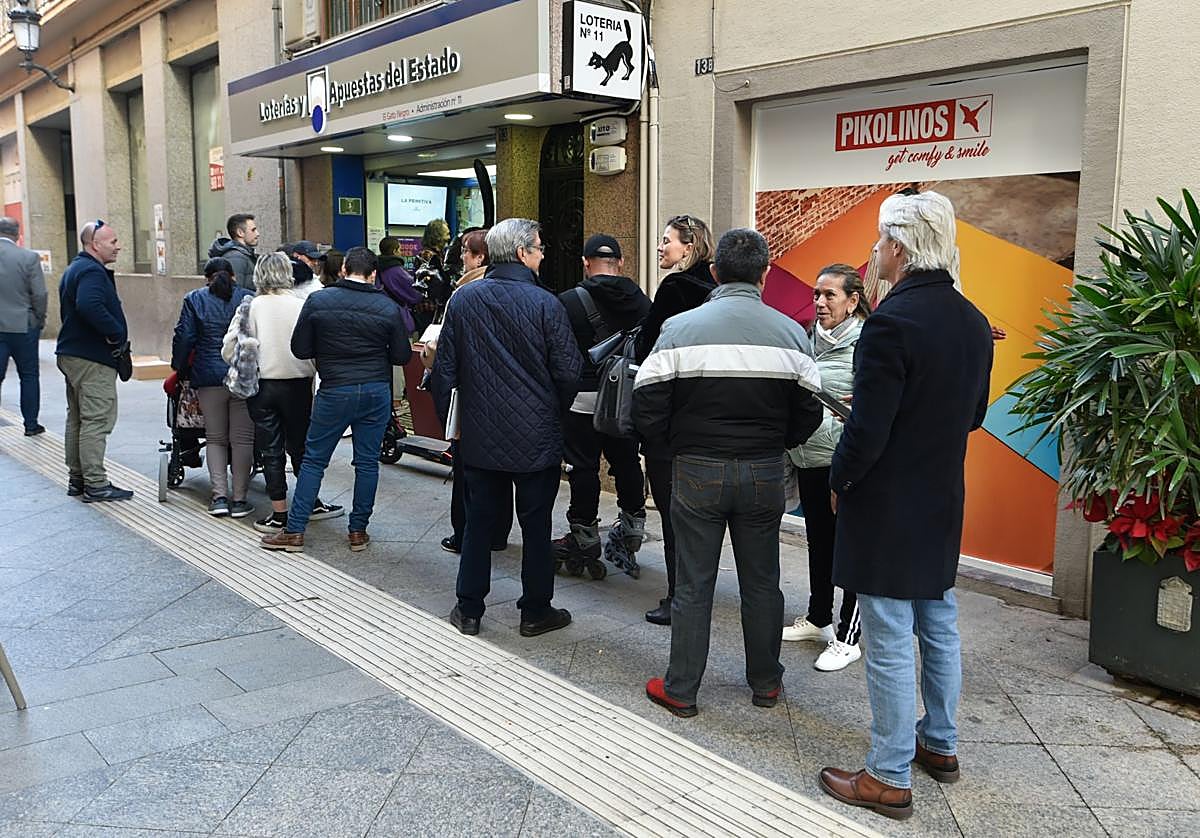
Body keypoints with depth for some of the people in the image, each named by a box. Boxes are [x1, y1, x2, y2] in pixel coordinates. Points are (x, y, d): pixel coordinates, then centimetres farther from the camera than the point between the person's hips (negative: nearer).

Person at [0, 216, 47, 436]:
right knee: (29, 376, 10)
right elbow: (39, 294, -10)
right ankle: (31, 423, 16)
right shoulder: (29, 258, -10)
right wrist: (40, 321, 5)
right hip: (23, 326, -2)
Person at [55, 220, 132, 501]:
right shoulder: (91, 271, -17)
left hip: (72, 354, 11)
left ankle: (77, 478, 25)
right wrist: (117, 333, -24)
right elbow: (89, 306, -35)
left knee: (77, 419, 16)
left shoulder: (75, 269, 18)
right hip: (93, 359, -11)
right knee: (97, 421, -7)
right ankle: (95, 484, -3)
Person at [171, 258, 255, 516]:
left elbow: (184, 337, -1)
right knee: (242, 438, 5)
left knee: (216, 438, 12)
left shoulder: (194, 299, 3)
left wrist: (179, 367, 12)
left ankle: (219, 496, 3)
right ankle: (239, 499, 5)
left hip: (209, 378, 0)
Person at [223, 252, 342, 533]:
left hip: (260, 386, 0)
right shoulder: (302, 307, -8)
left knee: (271, 451, 7)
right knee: (300, 446, 16)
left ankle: (279, 514, 10)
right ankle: (311, 504, 26)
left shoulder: (250, 307, -6)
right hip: (297, 384, 0)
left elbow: (228, 350, -5)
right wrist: (313, 373, 8)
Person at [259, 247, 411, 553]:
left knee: (314, 459, 8)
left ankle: (294, 530, 10)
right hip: (377, 391, 1)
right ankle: (358, 531, 15)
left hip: (335, 391, -1)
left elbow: (299, 349, -1)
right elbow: (402, 355, 2)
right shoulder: (388, 307, -2)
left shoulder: (318, 301, -4)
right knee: (367, 461, 9)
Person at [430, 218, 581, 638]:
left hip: (480, 435, 3)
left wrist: (450, 421, 12)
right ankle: (535, 611, 19)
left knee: (479, 520, 13)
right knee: (536, 525, 9)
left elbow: (444, 369, 2)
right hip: (536, 438, -3)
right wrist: (555, 413, 10)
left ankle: (469, 610, 20)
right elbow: (568, 372, -9)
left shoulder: (463, 299, 0)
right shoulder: (546, 304, -11)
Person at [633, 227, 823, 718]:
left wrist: (674, 447, 9)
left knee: (693, 585, 8)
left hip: (698, 471, -1)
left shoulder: (680, 328, -9)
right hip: (764, 474, 2)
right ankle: (765, 682, 30)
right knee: (761, 582, 16)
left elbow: (647, 407, -9)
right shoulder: (790, 332, -4)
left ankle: (680, 689, 19)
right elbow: (809, 412, 0)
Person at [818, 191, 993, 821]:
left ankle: (889, 779, 13)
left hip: (885, 508, -8)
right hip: (943, 505, 8)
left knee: (889, 643, 1)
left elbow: (867, 430, -22)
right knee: (938, 627, 20)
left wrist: (839, 480, -6)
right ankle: (940, 745, 36)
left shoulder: (891, 321, -21)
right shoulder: (973, 322, 4)